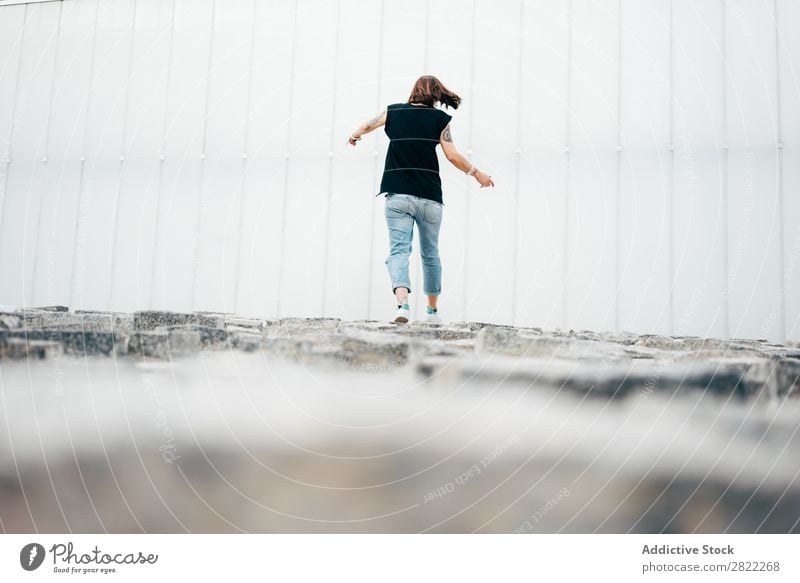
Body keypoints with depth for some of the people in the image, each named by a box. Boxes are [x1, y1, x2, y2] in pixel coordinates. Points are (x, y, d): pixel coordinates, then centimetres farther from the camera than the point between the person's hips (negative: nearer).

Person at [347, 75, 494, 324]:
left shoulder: (393, 111, 10)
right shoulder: (439, 118, 3)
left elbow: (367, 126, 23)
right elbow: (453, 156, -2)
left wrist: (354, 136, 46)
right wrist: (476, 173, 14)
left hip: (397, 196, 1)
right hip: (429, 197, 0)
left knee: (399, 249, -6)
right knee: (430, 254, 13)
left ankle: (402, 303, -28)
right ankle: (432, 310, 23)